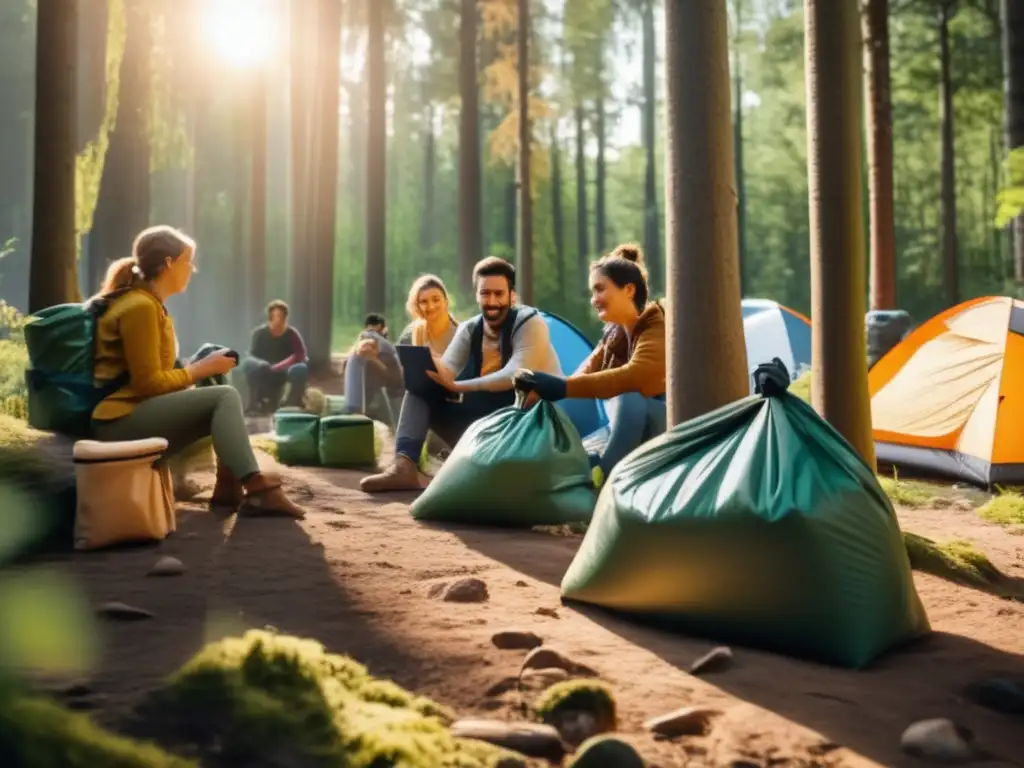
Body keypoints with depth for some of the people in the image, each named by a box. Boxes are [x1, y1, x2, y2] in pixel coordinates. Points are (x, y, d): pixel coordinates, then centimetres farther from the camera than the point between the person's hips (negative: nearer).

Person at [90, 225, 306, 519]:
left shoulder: (149, 304, 18)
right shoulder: (140, 307, -13)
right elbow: (148, 383, -18)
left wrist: (201, 367, 4)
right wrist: (202, 368, -9)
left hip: (137, 412, 10)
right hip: (122, 420, -10)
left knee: (224, 401, 7)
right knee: (225, 397, -20)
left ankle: (230, 488, -2)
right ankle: (256, 490, -27)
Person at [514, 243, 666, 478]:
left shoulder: (659, 329, -21)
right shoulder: (613, 333, 6)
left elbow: (634, 376, -38)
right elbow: (588, 370, -6)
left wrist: (562, 387, -45)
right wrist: (541, 388, -26)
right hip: (635, 428, 8)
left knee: (629, 397, -36)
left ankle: (602, 473, -27)